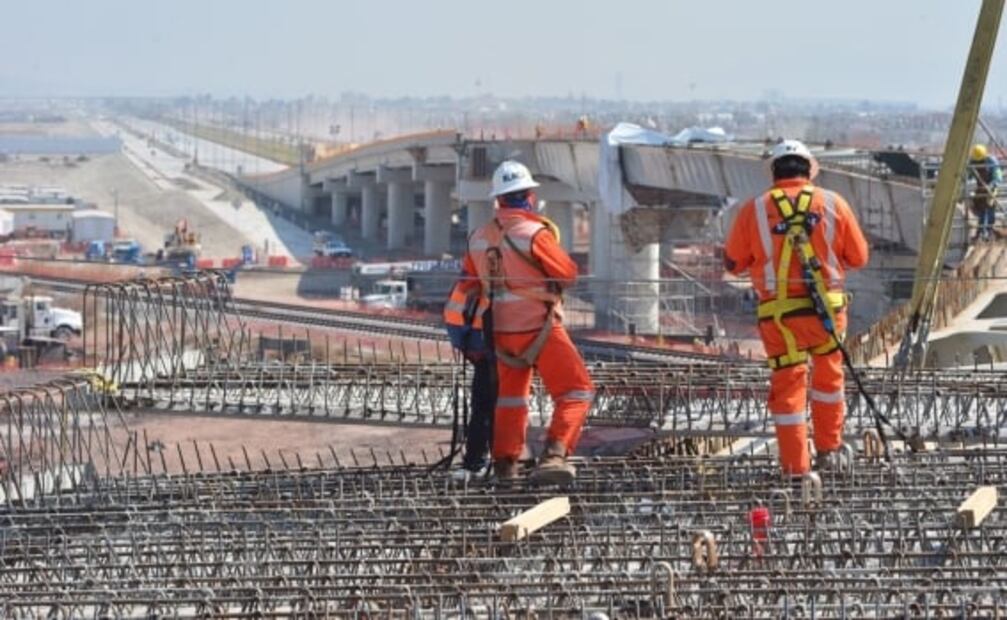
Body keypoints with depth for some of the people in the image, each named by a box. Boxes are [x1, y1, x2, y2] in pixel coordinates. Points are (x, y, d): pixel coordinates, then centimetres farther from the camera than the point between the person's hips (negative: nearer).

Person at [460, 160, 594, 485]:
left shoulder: (479, 238, 3)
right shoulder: (534, 233, -17)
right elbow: (568, 273, -8)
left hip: (502, 330, 6)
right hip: (539, 327, -6)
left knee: (510, 394, 23)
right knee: (576, 391, -2)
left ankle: (505, 461, 24)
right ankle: (554, 455, -18)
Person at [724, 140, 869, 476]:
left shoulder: (754, 209, -2)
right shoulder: (833, 204, 0)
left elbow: (732, 262, 5)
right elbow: (858, 257, 7)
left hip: (778, 312, -1)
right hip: (826, 306, 1)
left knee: (787, 384, 8)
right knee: (828, 373, 22)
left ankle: (795, 464, 9)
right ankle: (828, 449, 30)